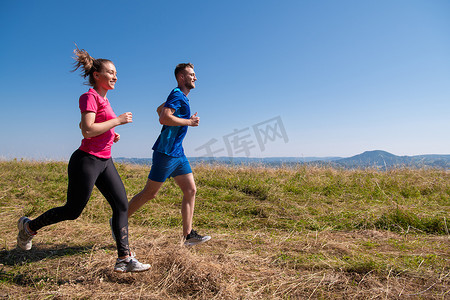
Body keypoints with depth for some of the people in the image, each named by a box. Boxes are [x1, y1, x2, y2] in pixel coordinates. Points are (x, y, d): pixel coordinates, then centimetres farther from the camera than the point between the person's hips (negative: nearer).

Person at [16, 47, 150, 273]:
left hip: (104, 161, 9)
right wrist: (118, 120, -17)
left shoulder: (103, 99, 15)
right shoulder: (90, 96, -11)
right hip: (87, 161, -9)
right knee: (72, 211, 7)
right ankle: (28, 227, 35)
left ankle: (124, 259, 5)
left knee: (122, 205, 1)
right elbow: (87, 130, -24)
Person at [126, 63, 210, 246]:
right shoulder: (177, 95, -11)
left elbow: (159, 110, 33)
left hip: (178, 153, 10)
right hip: (166, 153, -10)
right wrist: (189, 122, -16)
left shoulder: (180, 96, 19)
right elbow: (163, 118, -26)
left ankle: (188, 235, 8)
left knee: (191, 190, 4)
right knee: (150, 193, 1)